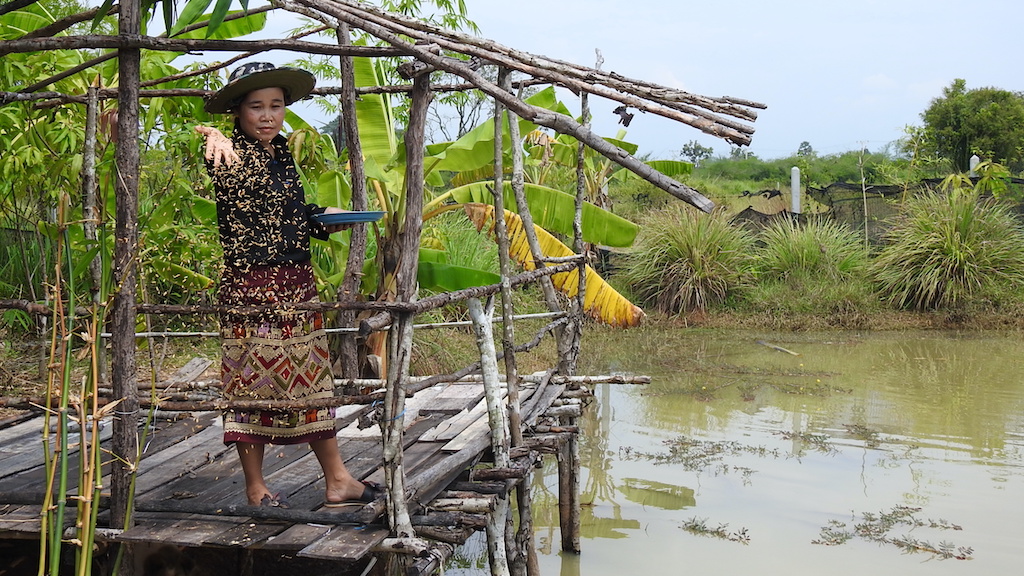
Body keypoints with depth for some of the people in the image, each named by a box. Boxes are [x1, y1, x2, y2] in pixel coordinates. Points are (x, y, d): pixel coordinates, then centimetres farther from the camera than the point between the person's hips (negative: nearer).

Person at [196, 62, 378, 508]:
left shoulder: (281, 152, 13)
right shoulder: (232, 154, -9)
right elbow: (227, 170, -33)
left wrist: (327, 218, 11)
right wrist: (217, 139, -52)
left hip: (297, 284, 8)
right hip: (250, 286, -8)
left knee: (312, 378, 11)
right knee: (252, 381, 1)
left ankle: (338, 480, 20)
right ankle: (256, 489, 14)